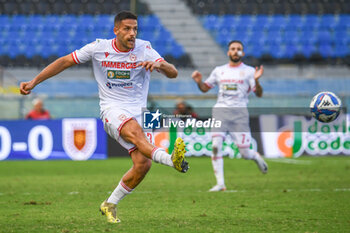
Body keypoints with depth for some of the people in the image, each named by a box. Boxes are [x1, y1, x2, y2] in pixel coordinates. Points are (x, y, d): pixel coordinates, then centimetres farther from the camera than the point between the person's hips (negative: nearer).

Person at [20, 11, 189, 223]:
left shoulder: (144, 49, -1)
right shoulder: (99, 48, -1)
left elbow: (173, 74, -9)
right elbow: (65, 62, 7)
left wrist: (159, 64, -32)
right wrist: (34, 82, 3)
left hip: (139, 111, 2)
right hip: (112, 110, -2)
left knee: (143, 164, -14)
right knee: (134, 131, -37)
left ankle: (110, 204, 8)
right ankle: (172, 160, -61)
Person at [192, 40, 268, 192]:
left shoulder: (248, 71, 7)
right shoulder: (219, 71, 16)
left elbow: (259, 94, 0)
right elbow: (205, 88, 26)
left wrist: (256, 80, -18)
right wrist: (199, 82, 5)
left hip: (239, 112, -2)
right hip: (220, 111, 2)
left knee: (245, 153, -4)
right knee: (216, 146, -17)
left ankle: (256, 157, 34)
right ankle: (220, 183, -10)